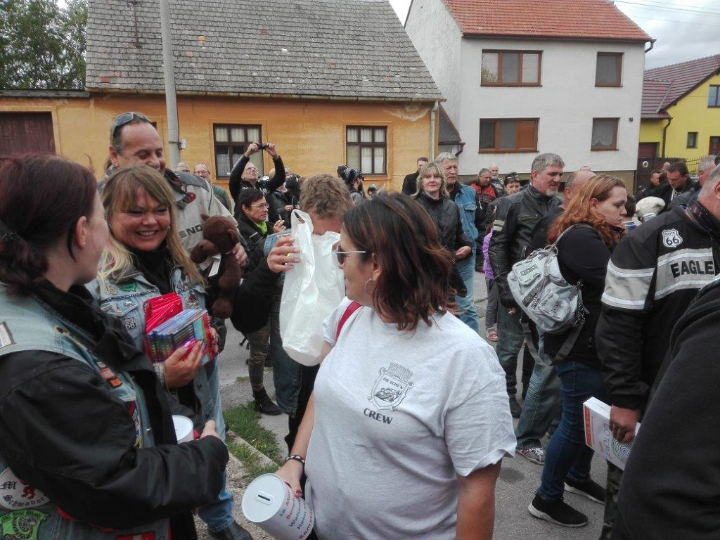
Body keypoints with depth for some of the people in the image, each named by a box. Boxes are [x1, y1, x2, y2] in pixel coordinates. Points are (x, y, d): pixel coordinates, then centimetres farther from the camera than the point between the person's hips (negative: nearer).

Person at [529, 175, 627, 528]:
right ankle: (547, 499, 18)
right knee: (577, 421, 1)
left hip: (592, 342, 10)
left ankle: (578, 476, 42)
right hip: (578, 345, -10)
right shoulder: (580, 237, -19)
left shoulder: (599, 236, 13)